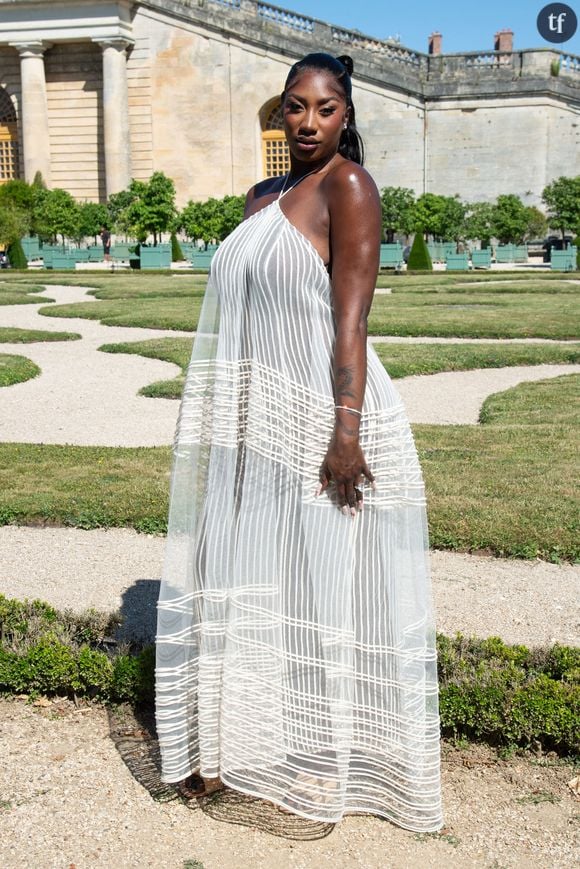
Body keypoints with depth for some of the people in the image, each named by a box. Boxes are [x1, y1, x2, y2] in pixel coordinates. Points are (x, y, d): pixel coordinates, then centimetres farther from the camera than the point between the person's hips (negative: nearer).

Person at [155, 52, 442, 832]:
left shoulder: (348, 187, -7)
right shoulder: (262, 198, 15)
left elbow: (350, 318, -17)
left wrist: (346, 432, -23)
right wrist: (223, 421, 16)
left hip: (321, 421, -8)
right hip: (258, 428, 8)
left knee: (324, 590, 2)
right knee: (251, 585, 14)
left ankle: (327, 767, 20)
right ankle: (237, 746, 30)